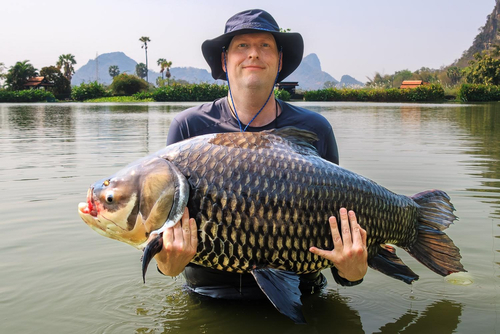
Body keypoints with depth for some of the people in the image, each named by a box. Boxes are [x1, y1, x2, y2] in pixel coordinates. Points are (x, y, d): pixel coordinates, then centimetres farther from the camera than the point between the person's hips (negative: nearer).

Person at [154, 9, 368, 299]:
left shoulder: (315, 130, 4)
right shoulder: (189, 127, 0)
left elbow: (334, 215, 6)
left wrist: (352, 271, -14)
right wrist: (167, 264, -21)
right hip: (210, 296, -1)